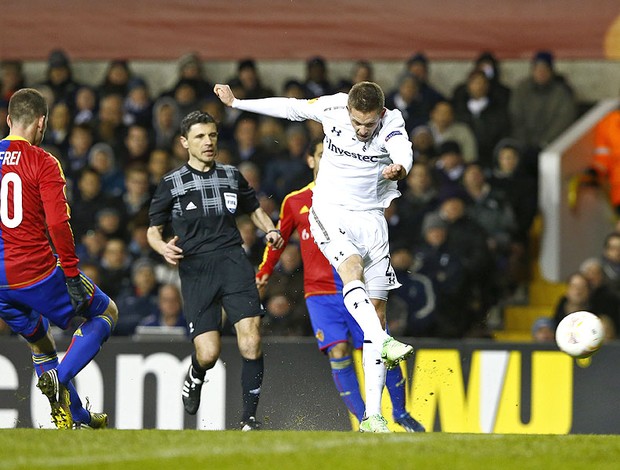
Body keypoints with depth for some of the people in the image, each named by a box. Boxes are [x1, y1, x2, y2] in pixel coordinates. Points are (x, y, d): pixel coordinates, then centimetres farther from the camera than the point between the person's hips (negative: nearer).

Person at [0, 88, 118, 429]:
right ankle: (59, 377, -6)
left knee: (40, 343, 26)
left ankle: (76, 417, 23)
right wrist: (72, 275, -12)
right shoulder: (42, 163, -9)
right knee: (106, 312, 14)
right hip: (36, 273, -6)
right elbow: (58, 224, -17)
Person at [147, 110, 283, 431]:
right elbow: (153, 230, 13)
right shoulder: (172, 183, 10)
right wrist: (163, 247, -10)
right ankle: (195, 377, 27)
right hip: (195, 269, -2)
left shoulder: (232, 176, 17)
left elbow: (254, 209, 30)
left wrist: (270, 230, 9)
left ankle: (249, 418, -7)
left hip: (233, 262, 2)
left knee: (251, 340, -17)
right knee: (208, 353, -11)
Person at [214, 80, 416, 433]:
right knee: (352, 270, -33)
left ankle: (373, 417, 0)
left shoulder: (392, 123, -16)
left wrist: (400, 168, -62)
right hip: (330, 213, -1)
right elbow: (289, 108, 7)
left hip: (371, 218, 1)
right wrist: (236, 103, 14)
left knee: (377, 309, -1)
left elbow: (403, 149, -38)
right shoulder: (332, 107, -11)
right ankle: (384, 343, -50)